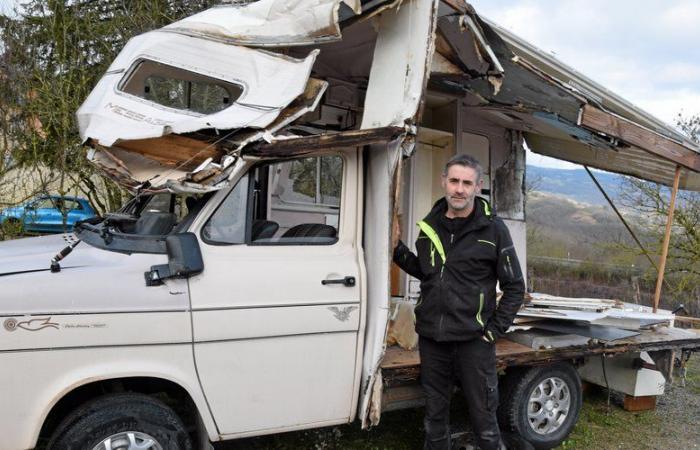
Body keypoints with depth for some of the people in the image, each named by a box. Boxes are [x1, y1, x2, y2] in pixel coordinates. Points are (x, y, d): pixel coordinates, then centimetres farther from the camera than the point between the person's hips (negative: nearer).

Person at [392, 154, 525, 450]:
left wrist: (494, 331, -7)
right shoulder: (430, 225, 5)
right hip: (431, 337, 4)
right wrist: (397, 248, 5)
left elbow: (514, 287, -3)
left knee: (483, 415, 8)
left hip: (474, 340, -4)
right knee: (435, 414, 18)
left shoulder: (493, 229, -7)